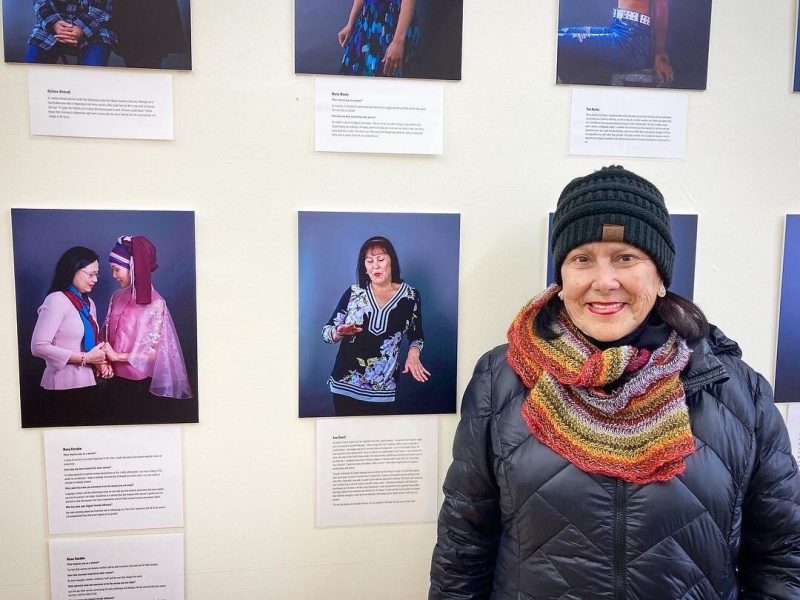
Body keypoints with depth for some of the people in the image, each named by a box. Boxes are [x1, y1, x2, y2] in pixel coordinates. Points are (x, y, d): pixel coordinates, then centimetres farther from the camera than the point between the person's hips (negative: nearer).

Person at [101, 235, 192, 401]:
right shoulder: (117, 296, 2)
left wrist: (116, 356, -16)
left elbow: (152, 350, -14)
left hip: (140, 382, -5)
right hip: (115, 376, 5)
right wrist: (104, 358, -10)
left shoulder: (155, 303, -15)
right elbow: (107, 333, 7)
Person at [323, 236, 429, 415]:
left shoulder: (410, 296, -2)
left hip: (383, 389, 0)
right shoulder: (354, 292, -1)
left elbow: (417, 335, 10)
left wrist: (413, 355, -10)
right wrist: (340, 332, -20)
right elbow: (327, 331, 2)